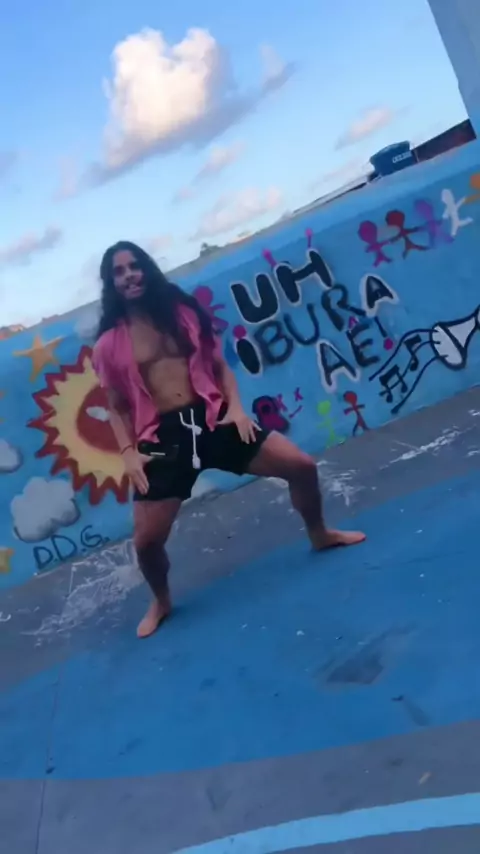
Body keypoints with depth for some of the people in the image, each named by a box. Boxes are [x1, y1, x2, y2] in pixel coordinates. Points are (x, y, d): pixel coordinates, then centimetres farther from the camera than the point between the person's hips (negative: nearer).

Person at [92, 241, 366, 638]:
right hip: (162, 437, -2)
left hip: (212, 418, 2)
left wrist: (236, 406, -5)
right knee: (147, 539, -8)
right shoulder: (108, 345, 2)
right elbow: (117, 407, 8)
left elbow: (220, 365, 10)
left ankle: (319, 534, 30)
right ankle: (161, 601, 25)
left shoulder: (183, 312, 7)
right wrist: (128, 452, -6)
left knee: (302, 466, -1)